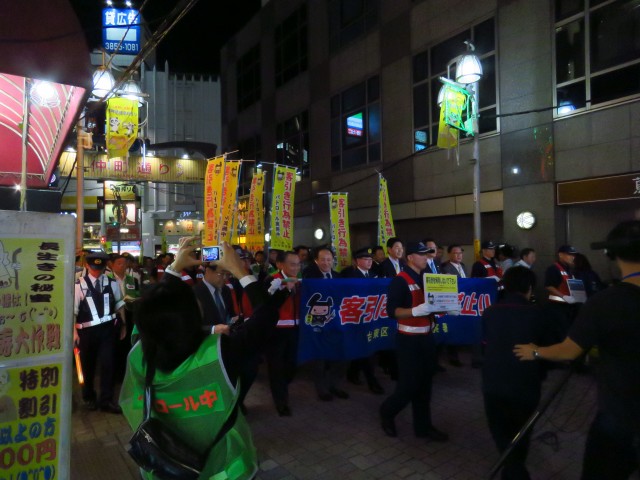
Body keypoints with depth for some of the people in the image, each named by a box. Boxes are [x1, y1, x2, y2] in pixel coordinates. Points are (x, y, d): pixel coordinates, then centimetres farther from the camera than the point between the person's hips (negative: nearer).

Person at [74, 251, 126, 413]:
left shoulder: (112, 283, 0)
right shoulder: (79, 284, -8)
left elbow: (119, 304, 8)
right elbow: (73, 309, -8)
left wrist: (123, 324, 10)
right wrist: (74, 331, -12)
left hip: (108, 328, 1)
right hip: (87, 330, -1)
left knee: (108, 363, -2)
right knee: (88, 364, 16)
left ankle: (106, 400, 12)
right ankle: (88, 397, 38)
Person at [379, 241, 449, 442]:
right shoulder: (400, 280, -14)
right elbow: (392, 310, -19)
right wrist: (415, 311, -31)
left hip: (427, 337, 7)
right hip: (409, 339, -7)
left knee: (425, 383, 13)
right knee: (409, 384, -2)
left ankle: (423, 425, 25)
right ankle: (387, 411, 24)